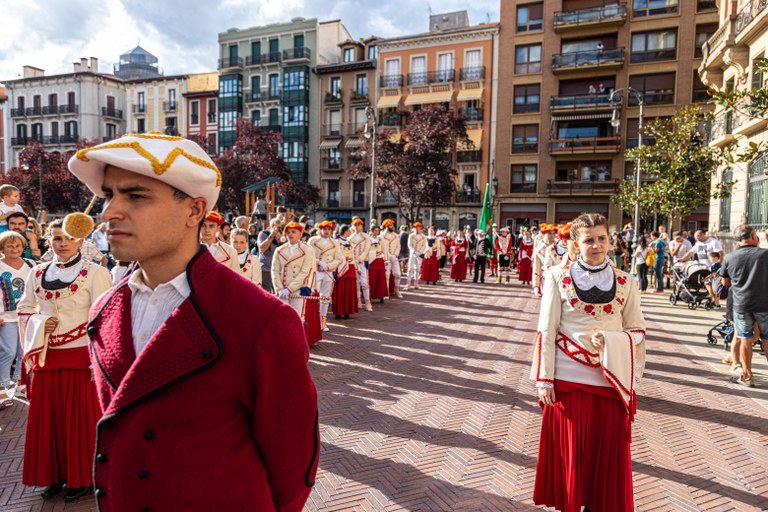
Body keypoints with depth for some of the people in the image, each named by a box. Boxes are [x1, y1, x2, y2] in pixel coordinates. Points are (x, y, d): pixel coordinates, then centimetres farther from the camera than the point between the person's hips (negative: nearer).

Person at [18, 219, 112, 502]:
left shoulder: (94, 273, -6)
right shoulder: (38, 273, 8)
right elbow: (24, 310, 15)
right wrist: (40, 324, -7)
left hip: (80, 356, -4)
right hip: (46, 356, 5)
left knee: (79, 417, 4)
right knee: (48, 416, 12)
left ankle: (81, 478, 20)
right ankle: (54, 474, 30)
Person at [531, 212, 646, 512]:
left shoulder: (624, 282, 2)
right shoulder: (558, 277, -4)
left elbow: (638, 330, 6)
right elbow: (546, 331, -3)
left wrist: (609, 340, -14)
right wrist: (544, 380, -6)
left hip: (610, 378, 2)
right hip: (568, 377, -1)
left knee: (608, 453, 10)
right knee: (569, 452, 10)